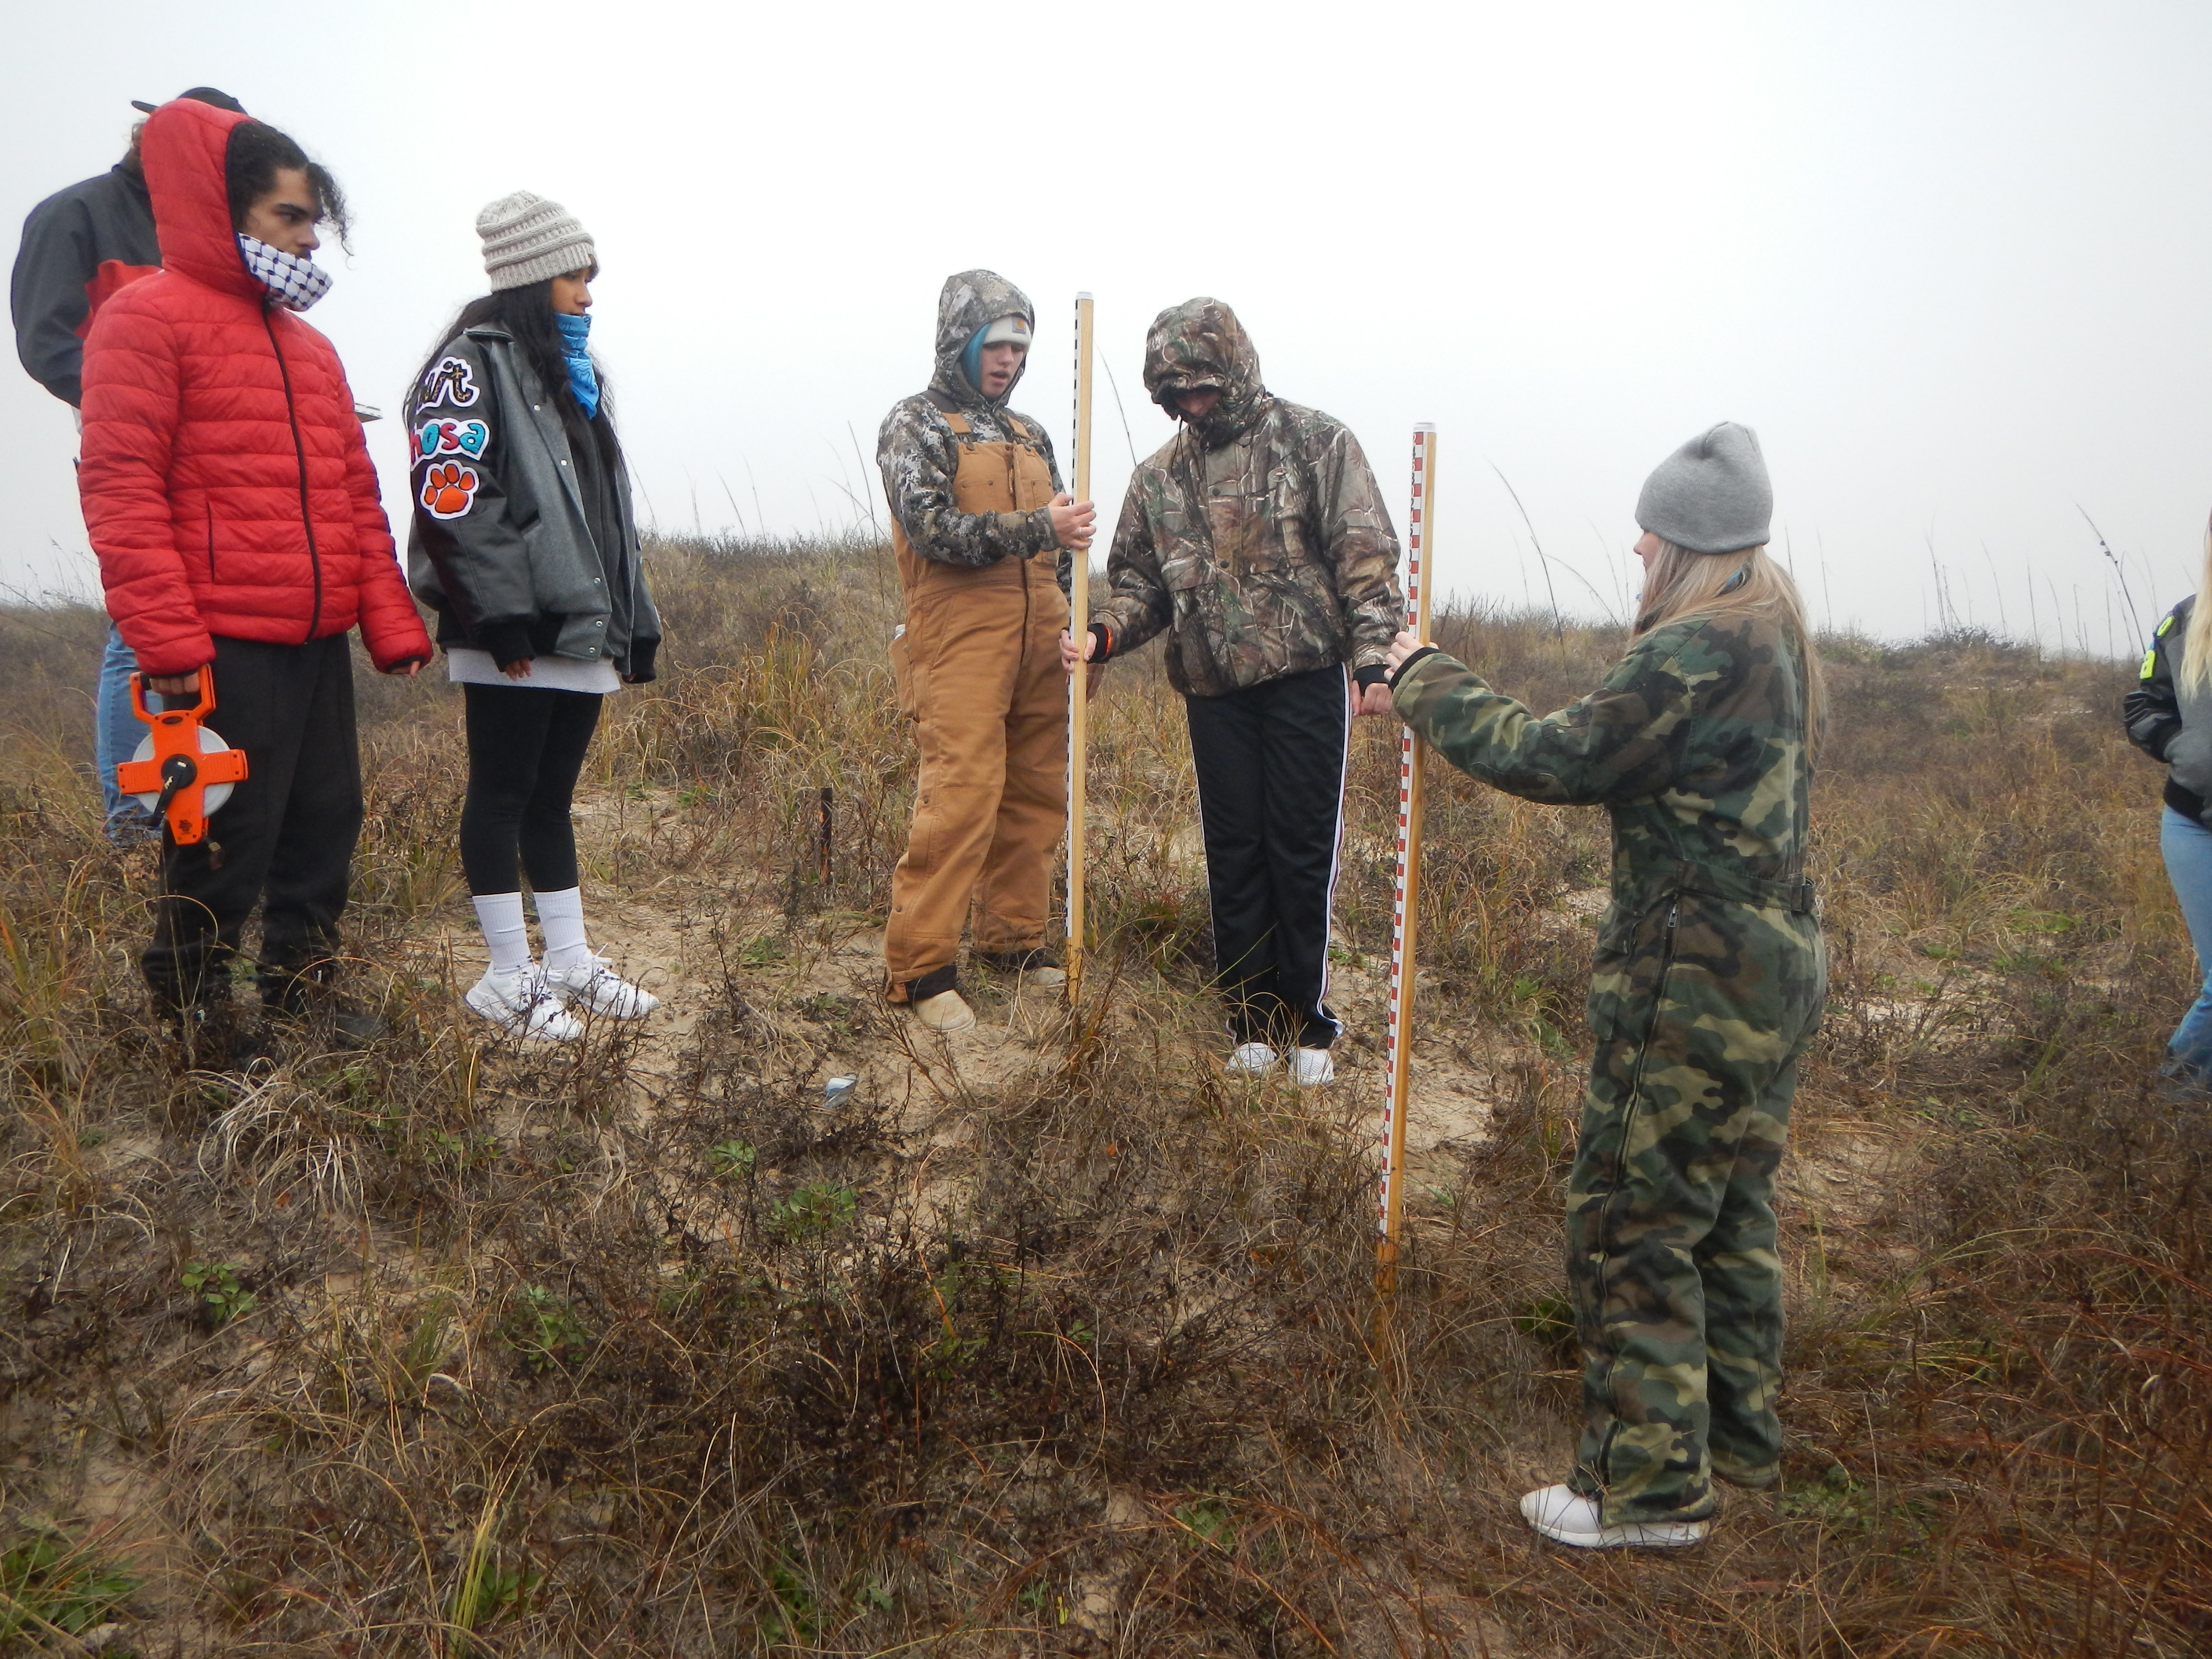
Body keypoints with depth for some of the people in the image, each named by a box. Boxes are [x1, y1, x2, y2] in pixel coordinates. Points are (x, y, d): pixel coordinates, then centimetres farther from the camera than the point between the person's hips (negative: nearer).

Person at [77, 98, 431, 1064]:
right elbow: (121, 489, -11)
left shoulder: (309, 346, 20)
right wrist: (165, 639, -18)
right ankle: (194, 1010, 17)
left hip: (319, 640, 7)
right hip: (223, 647, -7)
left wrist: (392, 621, 10)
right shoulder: (149, 318, -4)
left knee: (328, 819, 13)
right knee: (226, 838, -1)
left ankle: (301, 982, 29)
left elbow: (357, 496, 18)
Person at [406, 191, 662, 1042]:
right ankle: (511, 979, 7)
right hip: (515, 639, -8)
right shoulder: (475, 361, -5)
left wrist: (635, 622, 17)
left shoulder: (576, 373, 22)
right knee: (503, 796, 0)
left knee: (552, 796, 13)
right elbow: (449, 500, -16)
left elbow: (609, 510, 22)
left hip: (583, 632, 8)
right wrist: (498, 620, -20)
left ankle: (570, 963, 19)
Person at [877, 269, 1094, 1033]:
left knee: (1037, 797, 7)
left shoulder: (1029, 435, 21)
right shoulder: (916, 423, 1)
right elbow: (932, 527, -14)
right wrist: (1036, 528, -21)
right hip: (960, 644, -6)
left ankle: (1013, 939, 21)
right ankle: (919, 967, -6)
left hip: (1036, 645, 7)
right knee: (959, 796, -12)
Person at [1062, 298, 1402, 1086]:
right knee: (1234, 856, 7)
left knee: (1303, 851, 0)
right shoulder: (1161, 474, 12)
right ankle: (1251, 1026, 18)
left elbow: (1366, 557, -4)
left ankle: (1309, 1026, 13)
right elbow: (1140, 580, 16)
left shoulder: (1316, 443, 0)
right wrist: (1104, 633, -3)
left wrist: (1373, 659, -13)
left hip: (1306, 678, -3)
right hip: (1214, 690, 4)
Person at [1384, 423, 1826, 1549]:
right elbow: (1621, 750, 10)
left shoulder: (1698, 650, -20)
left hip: (1693, 979, -10)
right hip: (1774, 962, 10)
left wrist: (1426, 685, -7)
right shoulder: (1774, 638, 11)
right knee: (1729, 1211, 20)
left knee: (1629, 1223, 0)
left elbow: (1554, 759, -19)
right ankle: (1736, 1439, 35)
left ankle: (1648, 1486, 10)